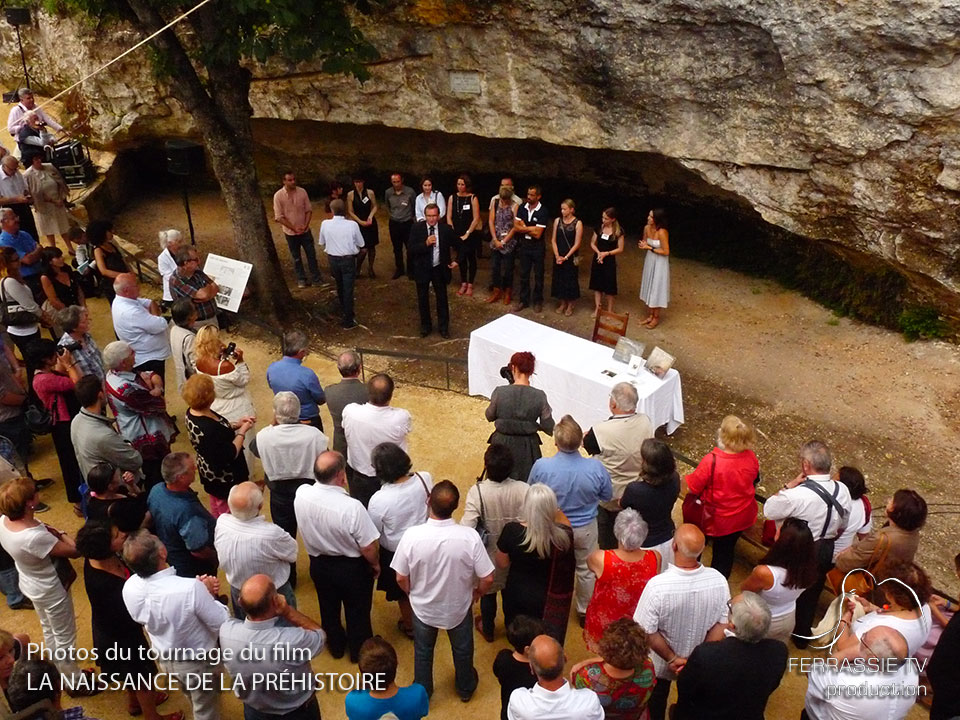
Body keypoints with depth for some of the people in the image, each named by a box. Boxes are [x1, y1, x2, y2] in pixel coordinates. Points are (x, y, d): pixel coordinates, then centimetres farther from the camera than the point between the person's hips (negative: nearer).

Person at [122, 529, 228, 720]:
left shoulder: (130, 587, -21)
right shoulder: (191, 588, -40)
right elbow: (222, 625, -27)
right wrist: (208, 595, -11)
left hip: (165, 659, 6)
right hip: (198, 662, -5)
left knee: (194, 700, 36)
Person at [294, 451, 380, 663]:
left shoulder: (301, 494, -24)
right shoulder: (352, 507, -38)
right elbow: (368, 548, -24)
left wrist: (337, 486, -8)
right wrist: (376, 564, -5)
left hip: (319, 564, 4)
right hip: (352, 567, -4)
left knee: (328, 608, 30)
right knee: (357, 611, 24)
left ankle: (336, 646, 53)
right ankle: (359, 651, 47)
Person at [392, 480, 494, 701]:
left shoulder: (412, 535, -30)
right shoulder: (469, 536, -31)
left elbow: (401, 578, -17)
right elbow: (487, 579, -21)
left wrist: (414, 594, 5)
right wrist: (476, 594, 2)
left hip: (423, 608, 0)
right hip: (459, 608, 0)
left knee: (423, 652, 29)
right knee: (462, 650, 30)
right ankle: (465, 688, 55)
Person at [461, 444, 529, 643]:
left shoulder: (477, 491, -30)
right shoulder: (523, 489, -26)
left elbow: (466, 527, -31)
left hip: (489, 553, -1)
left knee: (488, 592, 26)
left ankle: (487, 629, 49)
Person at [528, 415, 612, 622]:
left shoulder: (541, 466, -29)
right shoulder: (596, 467, -27)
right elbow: (607, 496, -8)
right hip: (585, 528, 0)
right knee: (586, 569, 25)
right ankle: (585, 611, 45)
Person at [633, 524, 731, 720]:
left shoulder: (657, 585, -37)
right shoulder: (719, 581, -25)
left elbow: (648, 631, -27)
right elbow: (721, 624, -14)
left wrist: (672, 658, -15)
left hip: (660, 661, -3)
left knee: (657, 701, 29)